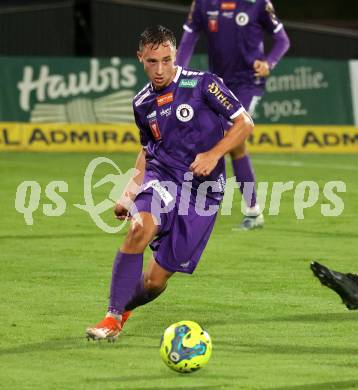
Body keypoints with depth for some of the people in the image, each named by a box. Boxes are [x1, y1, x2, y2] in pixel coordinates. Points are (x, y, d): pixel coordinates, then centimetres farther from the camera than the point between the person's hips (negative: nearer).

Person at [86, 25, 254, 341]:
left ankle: (125, 307, 29)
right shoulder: (143, 103, 10)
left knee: (155, 281, -5)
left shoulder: (202, 84, -5)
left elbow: (245, 123, -3)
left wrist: (214, 154, -16)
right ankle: (112, 318, -25)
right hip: (161, 177, 3)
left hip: (202, 188, -3)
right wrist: (131, 191, 12)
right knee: (140, 229, -33)